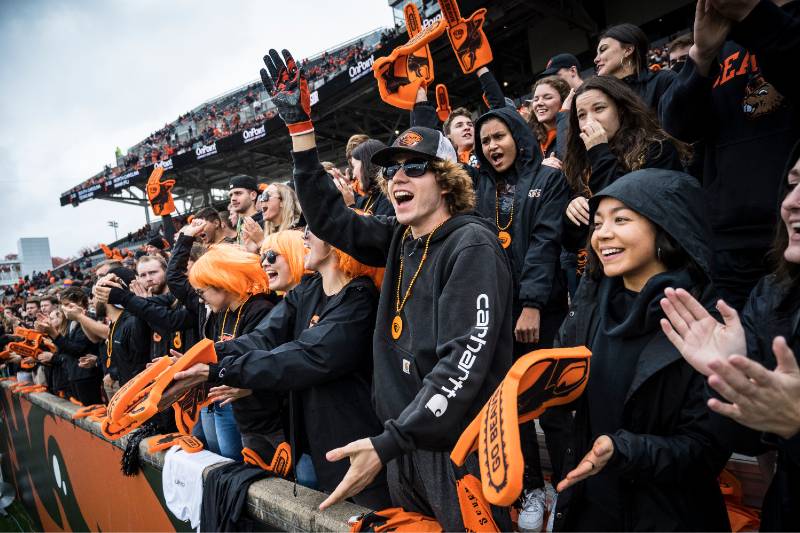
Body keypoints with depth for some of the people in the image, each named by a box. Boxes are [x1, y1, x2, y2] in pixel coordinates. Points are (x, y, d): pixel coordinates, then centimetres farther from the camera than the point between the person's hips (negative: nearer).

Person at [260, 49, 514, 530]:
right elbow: (328, 217, 10)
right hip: (404, 442, 7)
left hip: (461, 447, -7)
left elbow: (465, 360, -23)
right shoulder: (400, 239, 6)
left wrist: (386, 444, -28)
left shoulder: (472, 243, -15)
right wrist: (299, 124, 6)